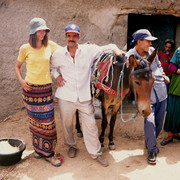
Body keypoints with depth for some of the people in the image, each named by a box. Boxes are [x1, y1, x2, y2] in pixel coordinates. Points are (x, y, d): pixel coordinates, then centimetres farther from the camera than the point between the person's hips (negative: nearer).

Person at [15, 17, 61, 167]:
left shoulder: (50, 45, 1)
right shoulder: (25, 48, -2)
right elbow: (17, 66, 9)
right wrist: (21, 81, -7)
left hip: (46, 89, 1)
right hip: (30, 89, -1)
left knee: (47, 121, 2)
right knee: (35, 119, 11)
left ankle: (48, 152, 17)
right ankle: (38, 148, 31)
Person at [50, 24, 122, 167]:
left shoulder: (89, 50, -3)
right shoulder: (58, 54, 1)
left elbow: (109, 47, 6)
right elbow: (51, 67, 20)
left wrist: (115, 49, -15)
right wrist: (56, 75, 1)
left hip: (84, 97, -1)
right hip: (65, 97, 1)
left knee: (91, 125, 4)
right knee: (66, 124, 15)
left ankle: (96, 152, 23)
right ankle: (72, 146, 43)